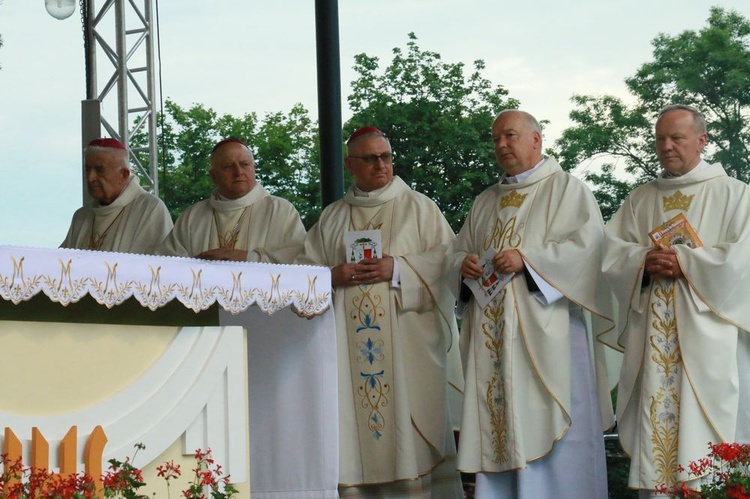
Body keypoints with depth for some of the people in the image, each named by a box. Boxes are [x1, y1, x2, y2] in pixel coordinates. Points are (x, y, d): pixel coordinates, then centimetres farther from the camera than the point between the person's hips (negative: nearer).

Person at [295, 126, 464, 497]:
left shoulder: (418, 207, 8)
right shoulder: (331, 218, 17)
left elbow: (447, 259, -1)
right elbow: (304, 267, 12)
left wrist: (398, 269, -13)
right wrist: (332, 276, -8)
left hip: (407, 340, -3)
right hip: (349, 343, 3)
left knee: (408, 422, -7)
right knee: (353, 424, -2)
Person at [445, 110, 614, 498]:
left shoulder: (566, 189, 4)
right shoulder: (485, 202, 23)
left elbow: (587, 243, -10)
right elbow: (457, 252, 22)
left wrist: (527, 259, -18)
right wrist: (463, 265, -2)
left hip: (543, 331, -5)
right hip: (491, 335, 6)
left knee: (547, 431, -9)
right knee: (496, 426, 2)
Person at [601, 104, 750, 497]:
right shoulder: (640, 199, 17)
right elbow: (612, 252, 9)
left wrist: (684, 262, -13)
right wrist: (644, 260, -11)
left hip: (704, 332, -3)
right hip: (651, 333, 4)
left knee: (701, 423, -8)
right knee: (652, 425, -1)